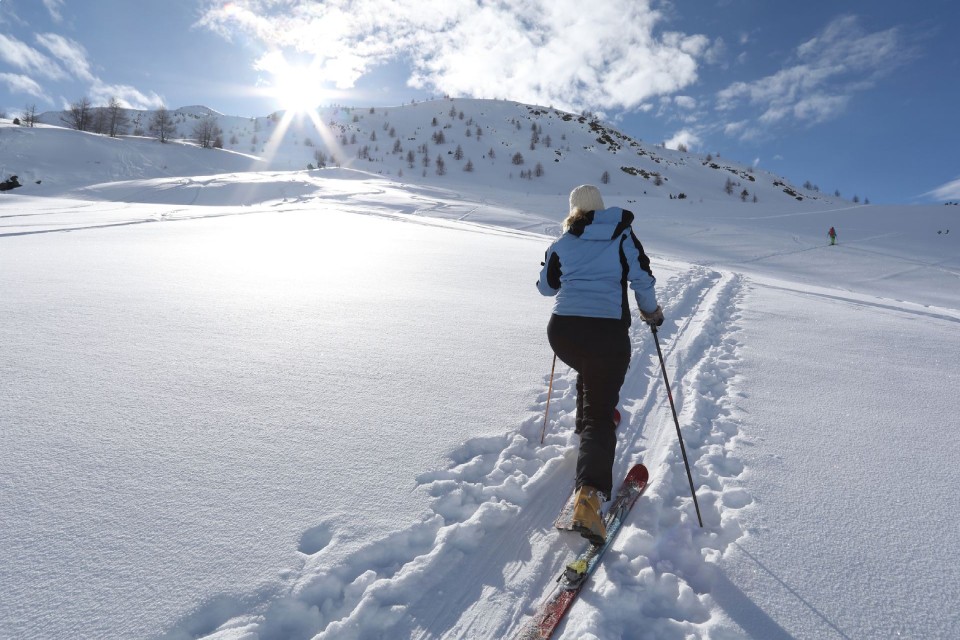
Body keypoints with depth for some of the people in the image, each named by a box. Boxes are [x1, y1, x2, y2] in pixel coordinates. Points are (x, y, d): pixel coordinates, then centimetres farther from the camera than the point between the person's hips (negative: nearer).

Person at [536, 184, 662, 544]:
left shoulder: (563, 243, 13)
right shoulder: (622, 235, 10)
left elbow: (546, 287, 21)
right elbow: (642, 280, 5)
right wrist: (651, 312, 23)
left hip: (562, 330, 3)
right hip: (607, 332, -3)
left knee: (589, 376, 36)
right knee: (601, 413, -1)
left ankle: (588, 438, 44)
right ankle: (589, 496, -19)